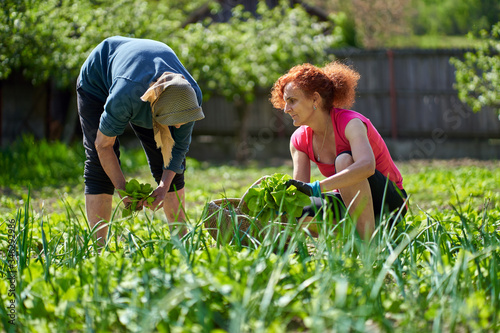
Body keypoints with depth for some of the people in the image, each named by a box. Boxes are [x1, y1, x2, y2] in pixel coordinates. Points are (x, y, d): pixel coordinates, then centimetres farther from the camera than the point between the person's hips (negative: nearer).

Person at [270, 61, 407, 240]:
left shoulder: (350, 123, -22)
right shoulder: (300, 140, -2)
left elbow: (366, 166, -44)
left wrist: (316, 188, -50)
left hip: (388, 201, -6)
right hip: (351, 204, 6)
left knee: (344, 159, -34)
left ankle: (369, 242, -31)